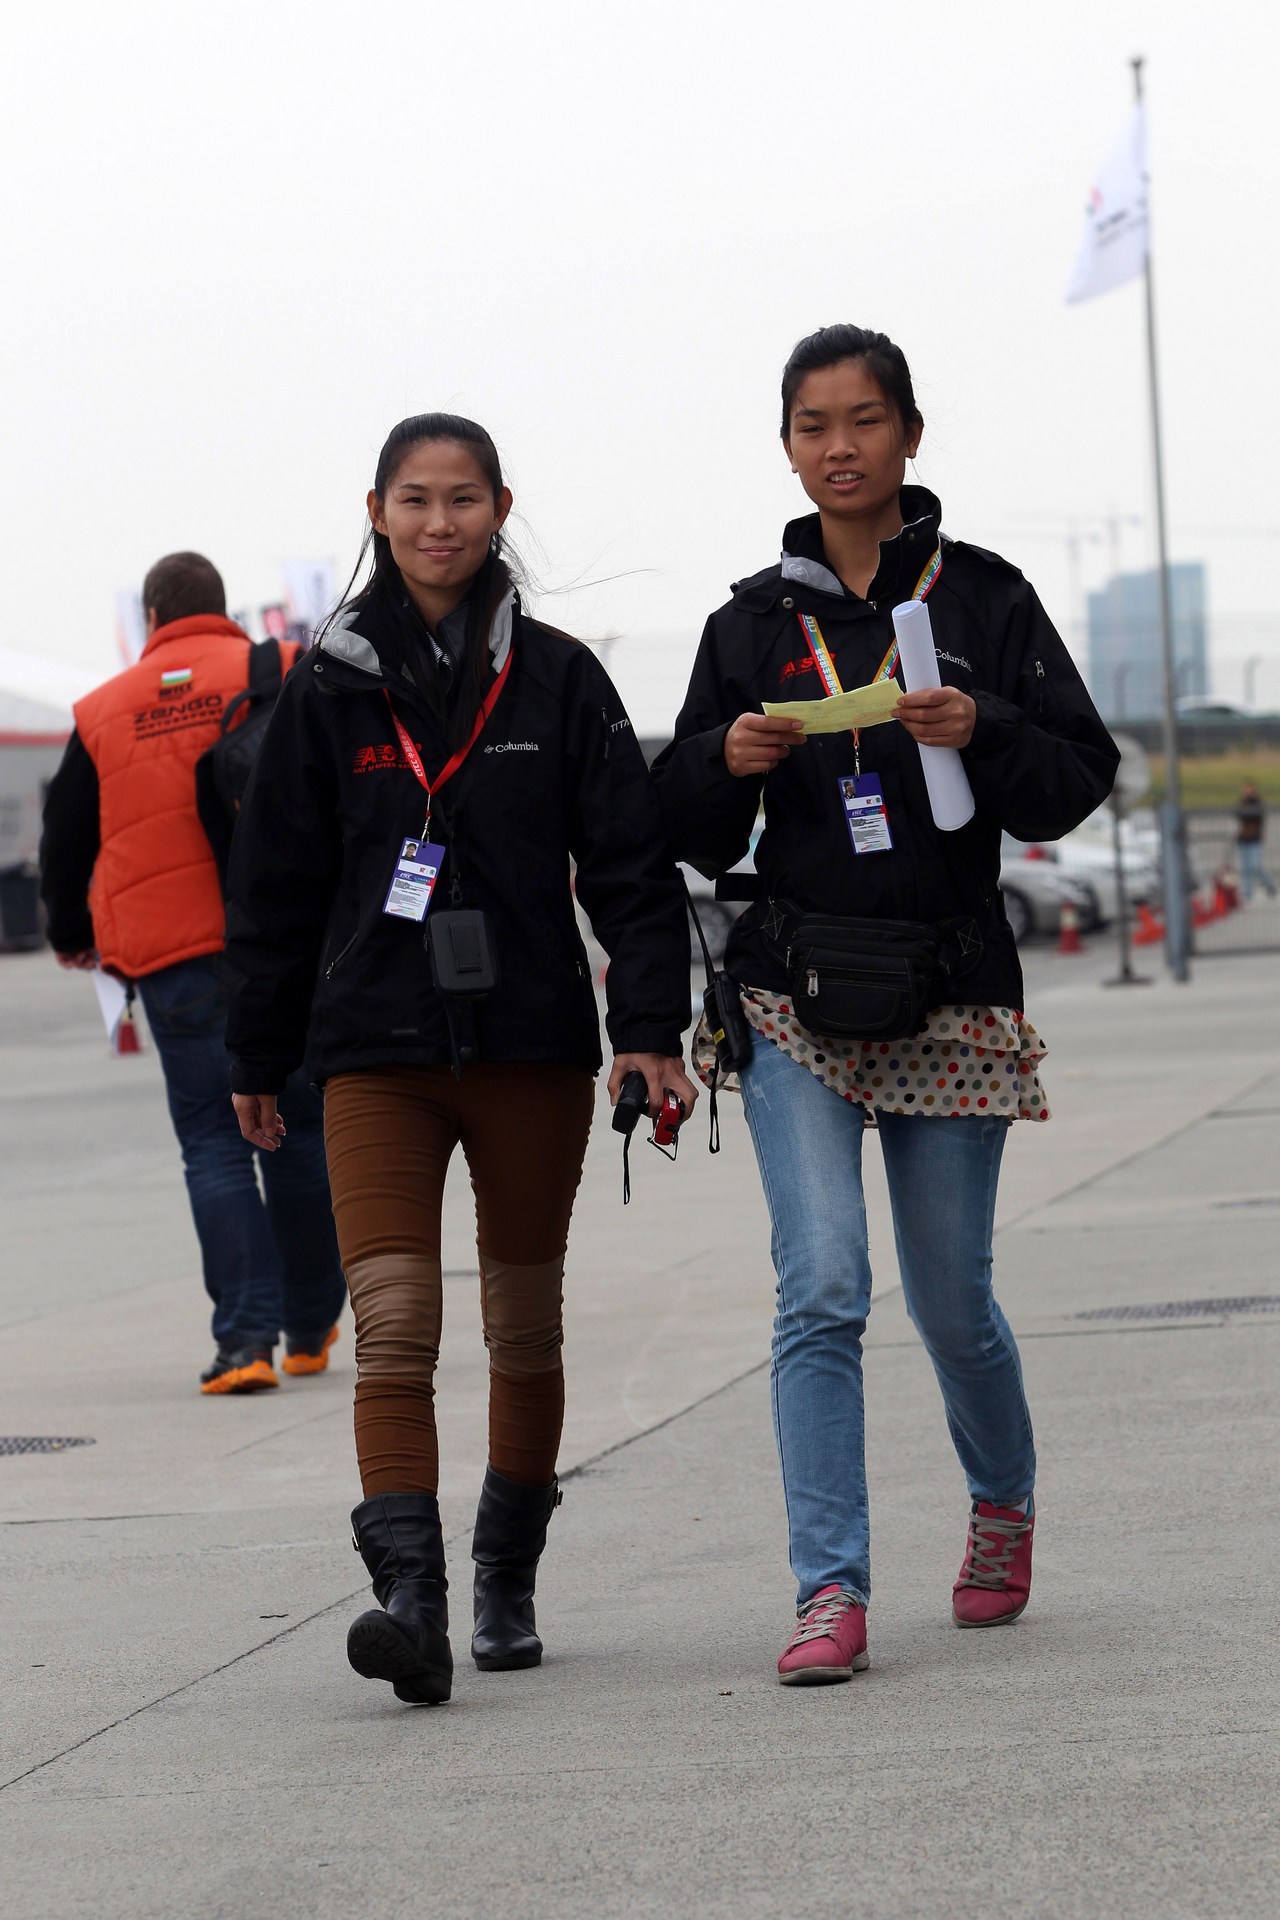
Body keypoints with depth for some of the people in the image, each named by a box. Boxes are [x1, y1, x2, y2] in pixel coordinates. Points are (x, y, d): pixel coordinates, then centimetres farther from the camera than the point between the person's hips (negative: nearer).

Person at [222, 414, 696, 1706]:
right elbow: (276, 884, 9)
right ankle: (408, 1592, -23)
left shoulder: (557, 679, 2)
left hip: (531, 1041, 1)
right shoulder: (330, 689, 4)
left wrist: (649, 1027, -9)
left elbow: (630, 863, 1)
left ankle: (508, 1577, 28)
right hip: (376, 1049, -1)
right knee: (392, 1323, -15)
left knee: (524, 1326, 12)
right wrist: (258, 1058, 11)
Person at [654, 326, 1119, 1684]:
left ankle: (1003, 1500, 37)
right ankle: (829, 1590, -13)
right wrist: (728, 758, -11)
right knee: (821, 1289, -13)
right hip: (798, 998, 0)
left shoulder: (984, 599, 3)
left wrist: (983, 734, -18)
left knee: (951, 1301, 8)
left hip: (949, 993, 0)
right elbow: (690, 835, 9)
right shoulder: (752, 623, 7)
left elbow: (1081, 776, 1)